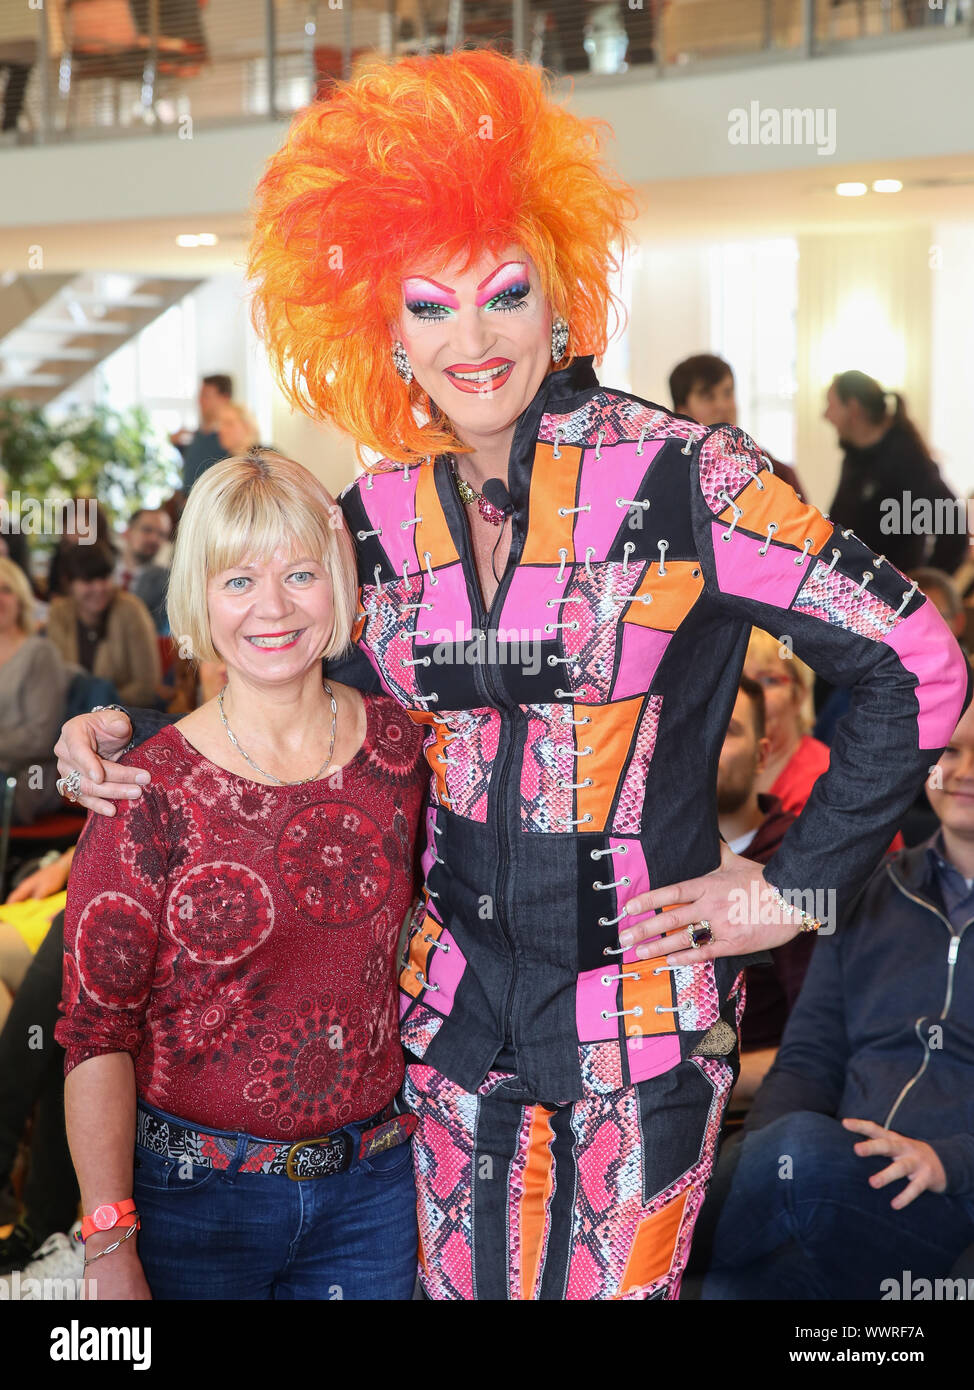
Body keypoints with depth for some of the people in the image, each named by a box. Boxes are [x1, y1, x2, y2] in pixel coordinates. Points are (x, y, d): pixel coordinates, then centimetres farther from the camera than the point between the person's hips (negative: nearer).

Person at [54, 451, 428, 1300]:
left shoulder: (398, 745, -2)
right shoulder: (152, 794, -12)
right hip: (196, 1198, -3)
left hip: (372, 1192, 3)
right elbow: (97, 1034, -11)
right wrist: (111, 1253, -15)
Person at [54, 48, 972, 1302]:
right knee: (460, 1284, 16)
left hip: (639, 1012, -4)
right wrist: (131, 741, 1)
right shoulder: (380, 516, 1)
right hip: (455, 997, 4)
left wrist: (798, 884, -8)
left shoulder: (679, 476, -13)